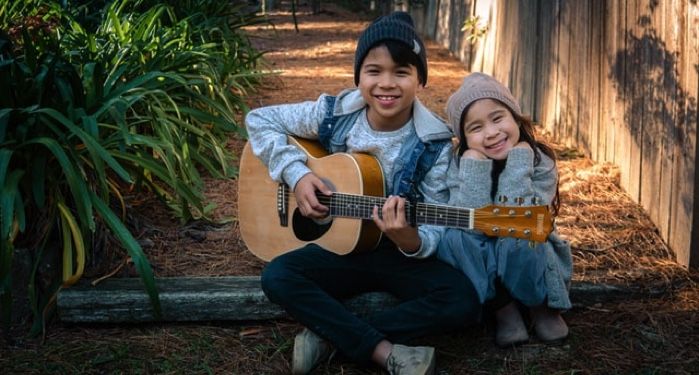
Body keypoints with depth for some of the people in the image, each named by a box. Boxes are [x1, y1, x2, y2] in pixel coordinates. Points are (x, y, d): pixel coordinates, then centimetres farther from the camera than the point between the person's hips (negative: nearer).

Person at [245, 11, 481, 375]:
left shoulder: (434, 145, -13)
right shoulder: (333, 115, -9)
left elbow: (435, 231, -13)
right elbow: (258, 119, 0)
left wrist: (408, 239, -38)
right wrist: (296, 174, -14)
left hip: (403, 255, 0)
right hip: (341, 247, 1)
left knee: (463, 301, -27)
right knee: (277, 276, -27)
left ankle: (331, 334, -20)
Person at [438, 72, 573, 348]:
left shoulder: (540, 162, -15)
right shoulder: (461, 164, -12)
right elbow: (469, 225, -26)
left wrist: (519, 160, -28)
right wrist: (475, 166, -29)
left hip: (531, 257, -1)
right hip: (480, 275, 2)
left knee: (517, 241, -34)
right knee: (454, 237, -29)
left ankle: (542, 306, -4)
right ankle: (502, 307, -8)